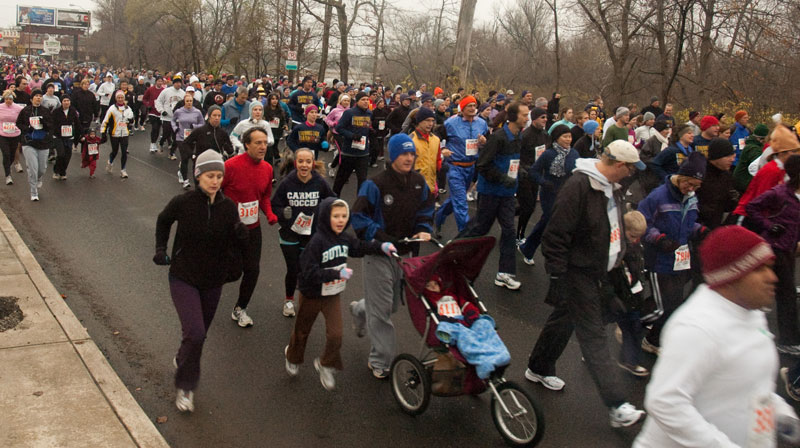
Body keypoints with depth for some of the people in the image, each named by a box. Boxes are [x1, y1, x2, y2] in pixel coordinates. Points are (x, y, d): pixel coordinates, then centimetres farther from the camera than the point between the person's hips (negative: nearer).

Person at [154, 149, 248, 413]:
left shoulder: (228, 208, -8)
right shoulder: (183, 202, -14)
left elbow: (234, 245, 0)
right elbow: (163, 221, 8)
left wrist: (241, 237, -20)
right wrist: (161, 249, 2)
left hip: (213, 281, 4)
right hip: (183, 279, -3)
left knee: (199, 333, 19)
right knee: (195, 333, -16)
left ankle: (182, 360, 52)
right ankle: (185, 386, 5)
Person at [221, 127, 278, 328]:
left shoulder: (267, 169, -2)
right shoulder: (232, 165, -21)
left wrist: (270, 214, -5)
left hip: (252, 228, 5)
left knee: (252, 270, 5)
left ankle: (240, 309, 27)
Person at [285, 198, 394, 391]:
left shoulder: (344, 239, -6)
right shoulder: (317, 241, -27)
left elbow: (360, 247, 14)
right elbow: (310, 273, -30)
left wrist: (381, 246, -1)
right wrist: (338, 273, -33)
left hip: (333, 295, 4)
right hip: (312, 295, -4)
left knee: (335, 334, -4)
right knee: (302, 330, 18)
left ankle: (325, 365, 22)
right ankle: (293, 357, 47)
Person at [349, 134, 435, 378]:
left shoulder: (419, 182, 2)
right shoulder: (376, 184, -17)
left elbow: (425, 210, 14)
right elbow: (359, 216, -15)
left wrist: (424, 230, -6)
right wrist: (382, 238, -23)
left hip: (406, 253, 6)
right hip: (379, 254, -6)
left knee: (393, 303, 21)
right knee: (381, 309, 1)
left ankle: (360, 310, 52)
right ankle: (381, 362, 15)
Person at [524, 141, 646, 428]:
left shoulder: (610, 187, 7)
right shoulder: (579, 186, -23)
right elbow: (556, 235, -23)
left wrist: (619, 264, 21)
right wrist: (557, 278, -22)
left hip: (597, 270, 9)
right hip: (578, 272, -9)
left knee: (564, 321, 21)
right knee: (593, 335, -5)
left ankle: (539, 369, 38)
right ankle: (617, 406, -3)